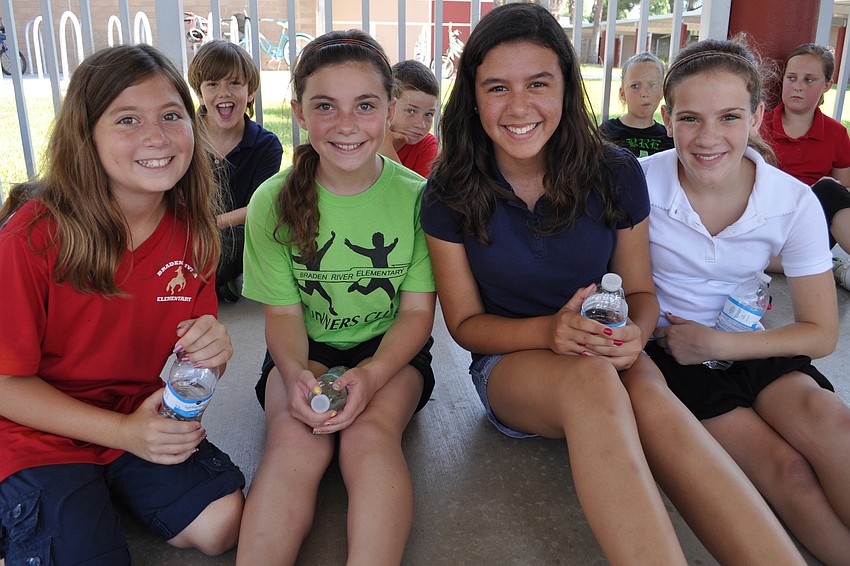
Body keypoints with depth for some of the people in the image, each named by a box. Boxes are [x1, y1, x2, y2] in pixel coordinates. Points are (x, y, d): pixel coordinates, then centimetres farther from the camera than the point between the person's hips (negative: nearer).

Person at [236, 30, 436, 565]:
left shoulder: (417, 197, -8)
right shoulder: (274, 201, -6)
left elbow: (417, 310, -6)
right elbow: (283, 310, -2)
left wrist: (369, 375, -24)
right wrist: (295, 372, -24)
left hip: (391, 349, 0)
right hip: (306, 349, 1)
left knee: (370, 434, -30)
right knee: (295, 438, -28)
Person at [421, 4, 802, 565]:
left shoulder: (615, 174, -6)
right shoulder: (450, 195, -9)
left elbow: (641, 291, 4)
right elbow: (465, 321, -5)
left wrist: (633, 333, -22)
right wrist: (549, 330, -25)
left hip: (607, 358, 2)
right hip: (508, 362, -1)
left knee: (652, 399, -36)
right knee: (591, 380, -37)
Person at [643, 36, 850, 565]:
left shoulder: (794, 202, -10)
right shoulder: (641, 182, -16)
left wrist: (717, 343, -15)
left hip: (743, 343, 2)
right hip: (666, 347, -2)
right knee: (784, 467, -24)